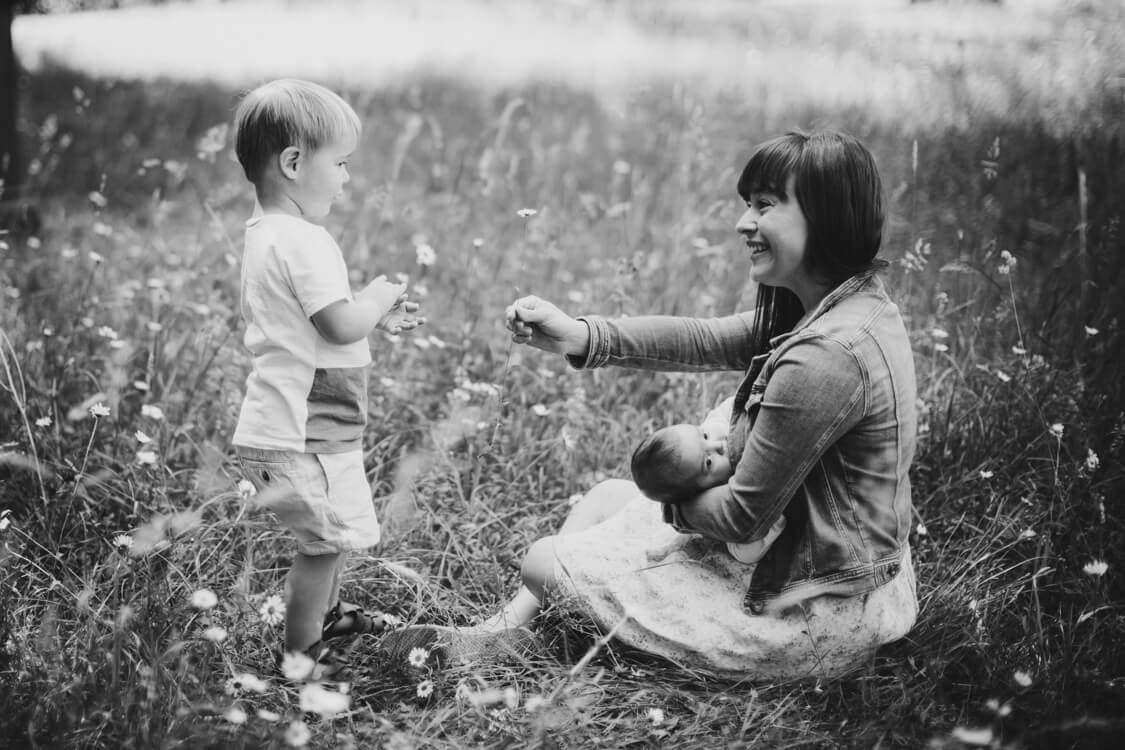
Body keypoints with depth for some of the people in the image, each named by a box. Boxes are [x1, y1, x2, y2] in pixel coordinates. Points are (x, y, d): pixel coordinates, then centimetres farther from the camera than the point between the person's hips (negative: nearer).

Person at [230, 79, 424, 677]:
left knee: (330, 534, 26)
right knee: (326, 539, -1)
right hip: (301, 436, -11)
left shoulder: (264, 235, 12)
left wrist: (377, 317, 16)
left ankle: (326, 615, 44)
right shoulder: (303, 242, -21)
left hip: (286, 425, 11)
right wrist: (377, 298, -7)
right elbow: (340, 325, -26)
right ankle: (300, 654, 11)